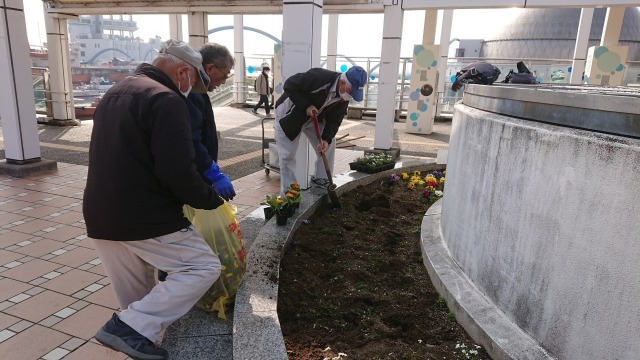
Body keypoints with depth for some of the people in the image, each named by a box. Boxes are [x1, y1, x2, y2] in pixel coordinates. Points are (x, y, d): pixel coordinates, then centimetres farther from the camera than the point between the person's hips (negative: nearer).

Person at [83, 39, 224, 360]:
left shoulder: (114, 94, 18)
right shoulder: (166, 99, -13)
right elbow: (178, 171, -23)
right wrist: (210, 199, -5)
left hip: (100, 216, 10)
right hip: (145, 218, -9)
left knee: (137, 297, 21)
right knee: (203, 266, 1)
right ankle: (130, 328, -4)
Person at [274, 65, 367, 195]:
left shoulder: (344, 98, -13)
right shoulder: (318, 77, -35)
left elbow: (334, 119, -8)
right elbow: (289, 85, -28)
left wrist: (326, 139, -23)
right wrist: (306, 106, -34)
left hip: (314, 117, 7)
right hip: (289, 114, -6)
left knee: (329, 145, 1)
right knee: (287, 155, -7)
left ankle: (322, 180, 18)